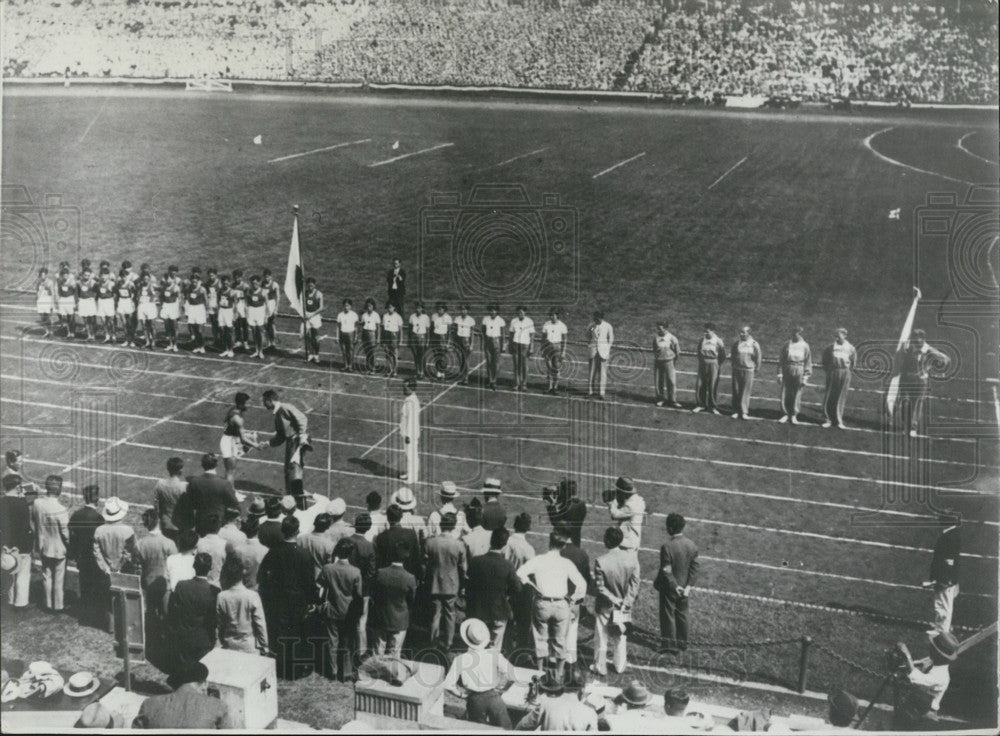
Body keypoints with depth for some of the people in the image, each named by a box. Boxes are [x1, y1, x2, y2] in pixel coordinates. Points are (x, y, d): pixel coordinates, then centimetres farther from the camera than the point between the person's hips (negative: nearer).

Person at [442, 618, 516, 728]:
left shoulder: (460, 660, -13)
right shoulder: (494, 655, -11)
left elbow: (448, 685, -12)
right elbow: (510, 674, -9)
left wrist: (462, 692, 2)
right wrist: (499, 688, 4)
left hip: (475, 700, 0)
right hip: (493, 697, 0)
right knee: (503, 729, 14)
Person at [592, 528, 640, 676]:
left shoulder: (601, 561, -25)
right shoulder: (631, 558, -15)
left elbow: (599, 586, -19)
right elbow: (635, 583, -10)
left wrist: (613, 599, -9)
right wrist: (627, 601, -5)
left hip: (605, 606, -3)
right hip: (624, 604, 3)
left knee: (602, 638, 15)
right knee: (622, 636, 22)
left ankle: (601, 667, 28)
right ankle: (620, 666, 35)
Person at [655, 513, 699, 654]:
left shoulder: (667, 546, -24)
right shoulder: (692, 546, -6)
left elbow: (666, 571, -22)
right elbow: (694, 568, -4)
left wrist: (675, 586, -13)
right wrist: (689, 586, -3)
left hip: (669, 589, -5)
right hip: (684, 588, 6)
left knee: (668, 616, 8)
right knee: (682, 614, 20)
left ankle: (671, 646, 14)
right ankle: (682, 642, 33)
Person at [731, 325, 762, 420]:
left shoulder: (754, 344, -3)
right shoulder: (736, 344, 6)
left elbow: (758, 358, 3)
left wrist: (756, 369, 4)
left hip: (748, 370, -3)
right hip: (737, 370, 3)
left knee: (745, 391, -2)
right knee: (736, 391, 2)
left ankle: (744, 412, 5)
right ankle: (736, 411, 9)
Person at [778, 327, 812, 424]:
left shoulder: (805, 346, 1)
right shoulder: (787, 345, 3)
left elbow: (808, 362, 3)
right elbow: (781, 359, 6)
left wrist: (806, 377, -3)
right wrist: (780, 373, -1)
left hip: (799, 371, -1)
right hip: (787, 371, 1)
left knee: (797, 394, 3)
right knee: (785, 393, 1)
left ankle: (794, 416, 14)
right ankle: (785, 414, 12)